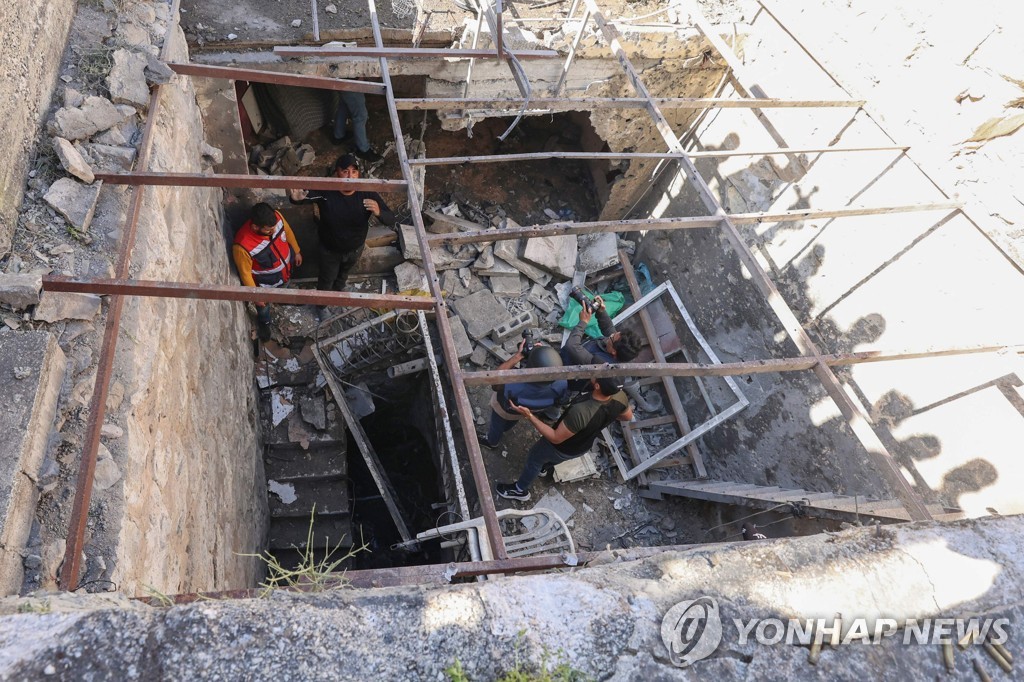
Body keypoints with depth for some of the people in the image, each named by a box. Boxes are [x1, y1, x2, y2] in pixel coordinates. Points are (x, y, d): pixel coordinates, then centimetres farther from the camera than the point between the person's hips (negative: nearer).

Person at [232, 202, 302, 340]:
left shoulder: (277, 217, -31)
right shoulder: (242, 246, -43)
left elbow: (288, 232, -6)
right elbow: (245, 273, -24)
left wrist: (296, 251, 9)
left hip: (285, 269, 4)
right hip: (265, 283, -3)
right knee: (264, 305, 29)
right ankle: (264, 322, 61)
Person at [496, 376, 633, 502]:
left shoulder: (580, 411, -47)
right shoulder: (620, 396, -29)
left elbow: (555, 438, -33)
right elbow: (628, 416, -5)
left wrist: (529, 416, -35)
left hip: (561, 449, -5)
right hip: (583, 447, 5)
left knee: (534, 458, 25)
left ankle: (520, 490, 50)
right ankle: (544, 466, 67)